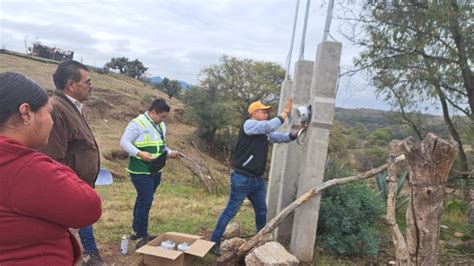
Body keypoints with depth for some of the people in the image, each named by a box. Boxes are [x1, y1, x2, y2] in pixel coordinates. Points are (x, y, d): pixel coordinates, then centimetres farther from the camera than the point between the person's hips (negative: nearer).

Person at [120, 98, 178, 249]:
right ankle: (141, 238, 1)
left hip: (156, 170, 8)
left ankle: (137, 231, 30)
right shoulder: (137, 123, -14)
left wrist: (169, 153, 3)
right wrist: (139, 153, -30)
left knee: (143, 200, 17)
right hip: (141, 171, -8)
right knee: (145, 202, -8)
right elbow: (124, 142, -16)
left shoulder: (161, 125, 12)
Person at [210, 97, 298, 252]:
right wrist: (286, 111, -16)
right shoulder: (249, 124, -12)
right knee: (231, 211, -2)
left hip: (257, 179, 9)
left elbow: (281, 137, 9)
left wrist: (296, 133, -8)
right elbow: (270, 126, -24)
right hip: (242, 178, -9)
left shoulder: (265, 132, 13)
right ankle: (214, 242, 8)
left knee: (262, 211, 17)